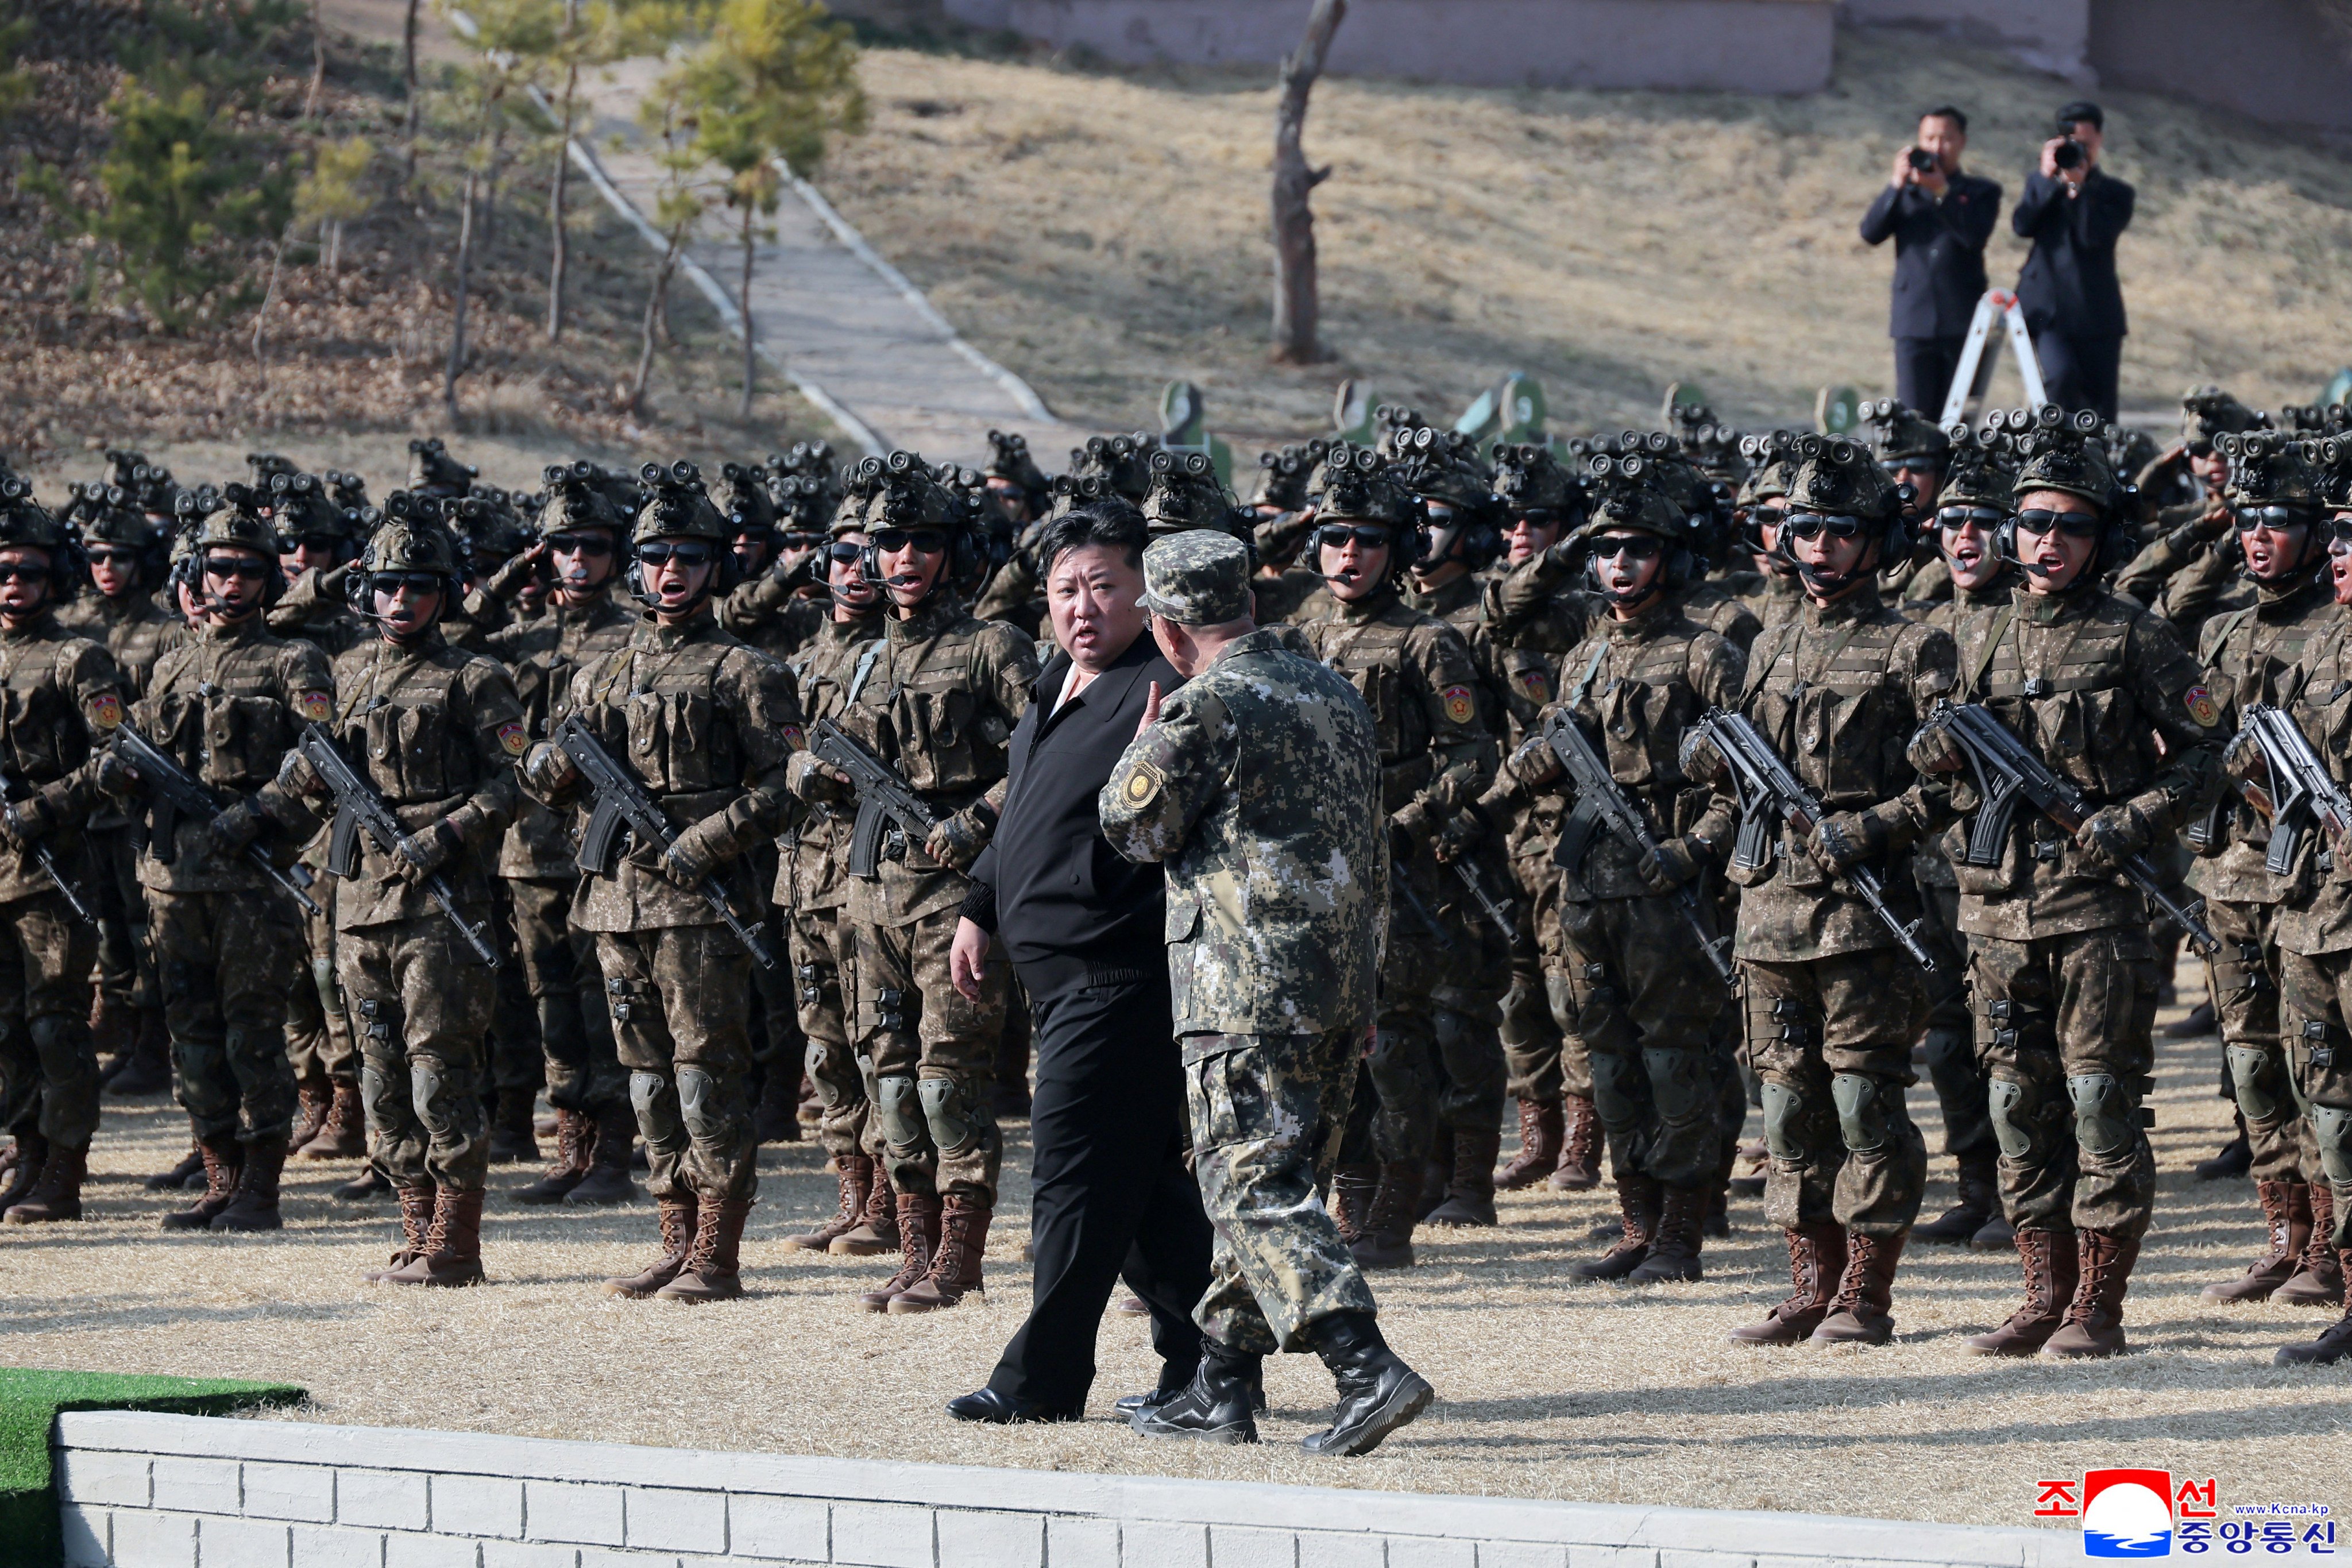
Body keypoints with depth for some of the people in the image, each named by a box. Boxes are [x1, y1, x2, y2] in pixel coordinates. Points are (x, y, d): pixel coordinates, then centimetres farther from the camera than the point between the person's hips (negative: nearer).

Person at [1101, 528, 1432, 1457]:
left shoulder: (1207, 710, -12)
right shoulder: (1335, 695, 14)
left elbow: (1134, 827, -2)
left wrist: (1141, 745, 13)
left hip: (1247, 991, -9)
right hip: (1340, 986, 9)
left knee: (1256, 1188, -9)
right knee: (1270, 1182, 15)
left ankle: (1368, 1372, -23)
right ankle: (1222, 1391, 21)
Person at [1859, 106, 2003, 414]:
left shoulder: (1982, 191, 12)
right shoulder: (1905, 191, 17)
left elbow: (1975, 236, -8)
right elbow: (1871, 234, 1)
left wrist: (1942, 191, -13)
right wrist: (1897, 184, -8)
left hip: (1962, 322, -1)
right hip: (1914, 321, 1)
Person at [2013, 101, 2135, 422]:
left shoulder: (2116, 193, 8)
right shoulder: (2040, 184, 15)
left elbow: (2095, 236, -9)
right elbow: (2022, 225, -4)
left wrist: (2077, 187, -14)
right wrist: (2048, 178, -10)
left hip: (2096, 314, 0)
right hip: (2048, 309, 0)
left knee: (2098, 405, 0)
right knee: (2062, 375, -25)